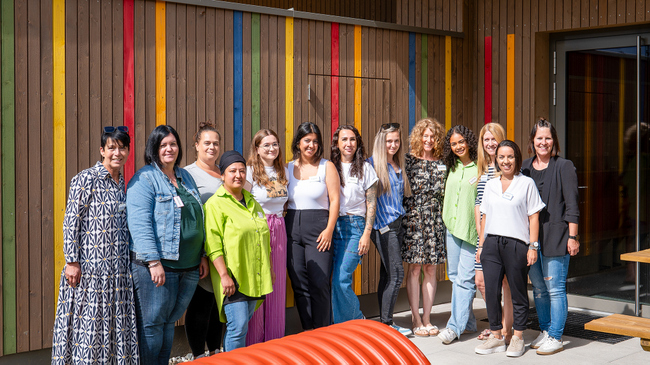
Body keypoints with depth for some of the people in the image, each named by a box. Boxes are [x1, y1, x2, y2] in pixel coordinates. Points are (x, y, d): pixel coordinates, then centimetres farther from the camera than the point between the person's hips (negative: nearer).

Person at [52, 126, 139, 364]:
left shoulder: (121, 183, 13)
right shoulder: (86, 179, -8)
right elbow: (70, 222, -11)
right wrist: (72, 262, -15)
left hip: (117, 268, 7)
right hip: (89, 267, -7)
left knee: (115, 323, 7)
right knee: (87, 320, -4)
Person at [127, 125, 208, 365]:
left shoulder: (186, 177, 17)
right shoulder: (144, 179, -6)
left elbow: (199, 219, 22)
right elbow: (139, 223, -15)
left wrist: (202, 256, 16)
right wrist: (154, 262, -21)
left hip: (188, 267, 7)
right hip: (156, 265, -7)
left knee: (169, 322, 13)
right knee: (152, 324, -2)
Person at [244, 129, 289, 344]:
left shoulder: (283, 172, 12)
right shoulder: (250, 172, -7)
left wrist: (282, 216, 10)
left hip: (279, 232, 6)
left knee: (277, 286, 9)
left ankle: (274, 341, 19)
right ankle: (253, 342, 7)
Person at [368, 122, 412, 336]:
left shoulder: (399, 166, 15)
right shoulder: (372, 164, -7)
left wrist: (402, 218, 15)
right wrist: (383, 225, -14)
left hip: (398, 224, 7)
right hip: (383, 225, -7)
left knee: (387, 274, 9)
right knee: (396, 274, -10)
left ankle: (384, 322, 13)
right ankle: (386, 323, -2)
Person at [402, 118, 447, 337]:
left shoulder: (442, 164, 10)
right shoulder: (408, 160, 1)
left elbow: (444, 194, 15)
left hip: (435, 220, 3)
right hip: (413, 218, -3)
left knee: (431, 270, 5)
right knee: (414, 269, -2)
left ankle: (427, 319, 13)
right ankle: (416, 320, 6)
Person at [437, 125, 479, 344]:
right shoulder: (452, 168, 12)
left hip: (473, 230, -7)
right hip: (452, 227, 7)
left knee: (465, 279, -7)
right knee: (455, 277, 11)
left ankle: (455, 326, -7)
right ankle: (468, 322, 22)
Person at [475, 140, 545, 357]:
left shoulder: (527, 184, 2)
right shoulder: (490, 185, 15)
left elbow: (533, 217, 0)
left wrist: (533, 246, -6)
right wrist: (481, 245, 14)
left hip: (516, 244, -4)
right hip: (492, 244, 4)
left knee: (518, 293, 3)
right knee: (491, 292, 1)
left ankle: (518, 338, 13)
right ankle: (496, 337, 12)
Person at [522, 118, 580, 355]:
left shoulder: (564, 167, -2)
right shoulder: (525, 167, 12)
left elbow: (572, 205, -5)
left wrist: (572, 236, -10)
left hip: (556, 236, -5)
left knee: (555, 288, -3)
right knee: (538, 288, 11)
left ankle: (556, 338, 4)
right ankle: (544, 332, 22)